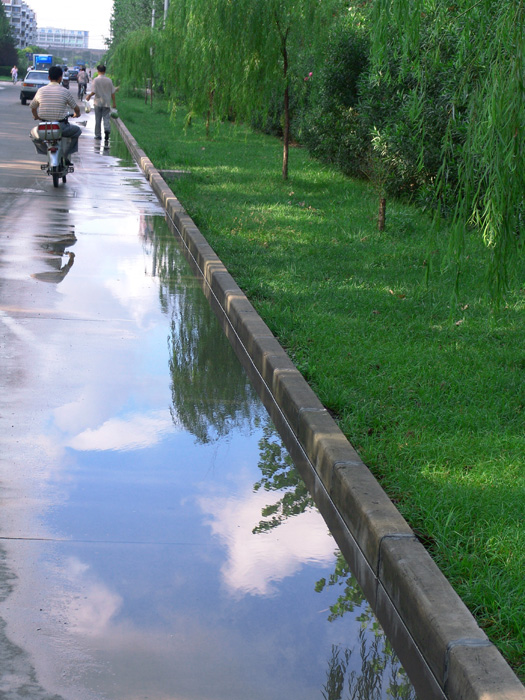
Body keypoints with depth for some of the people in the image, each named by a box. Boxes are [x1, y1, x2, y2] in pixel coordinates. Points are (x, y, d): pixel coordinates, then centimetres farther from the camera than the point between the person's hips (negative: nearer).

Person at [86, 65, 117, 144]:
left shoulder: (96, 80, -8)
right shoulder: (109, 80, 0)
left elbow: (93, 92, -15)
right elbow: (112, 93, 4)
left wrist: (89, 96, 1)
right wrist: (114, 103, 11)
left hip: (98, 102, -1)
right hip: (107, 103, 1)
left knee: (98, 120, 8)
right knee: (106, 118, 2)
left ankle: (98, 135, 13)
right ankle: (107, 130, -25)